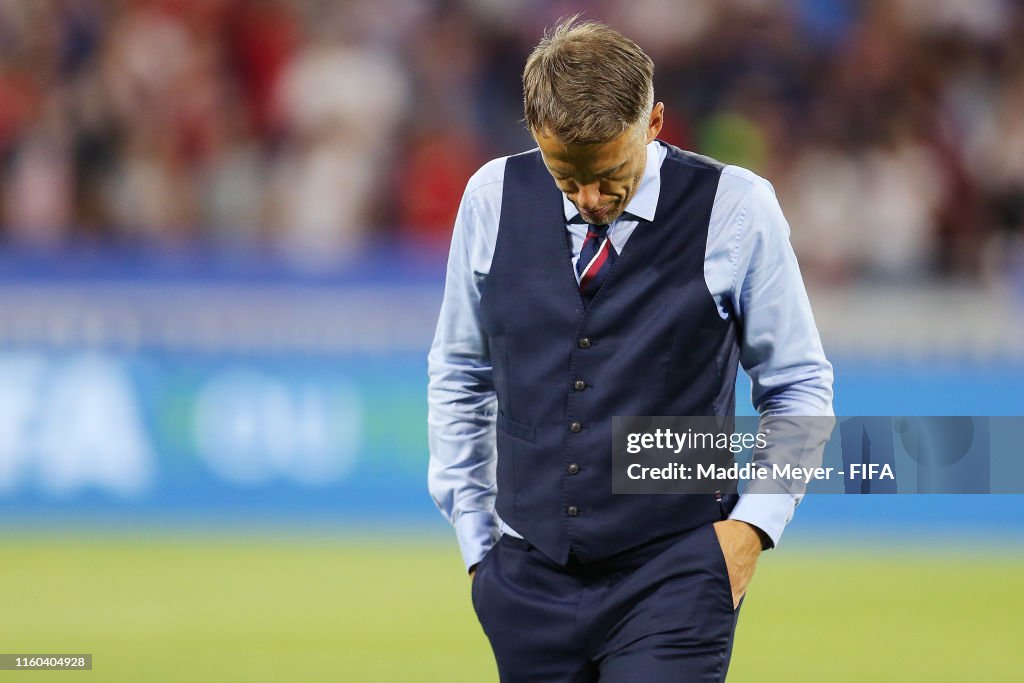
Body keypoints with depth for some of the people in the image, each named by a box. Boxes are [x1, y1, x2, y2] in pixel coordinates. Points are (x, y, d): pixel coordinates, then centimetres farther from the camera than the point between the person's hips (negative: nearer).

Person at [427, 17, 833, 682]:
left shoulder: (735, 208, -6)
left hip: (673, 583, -3)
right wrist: (475, 538, 11)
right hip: (530, 579, 3)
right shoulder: (493, 198, 2)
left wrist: (755, 523, -7)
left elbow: (800, 386, 4)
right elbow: (458, 377, 14)